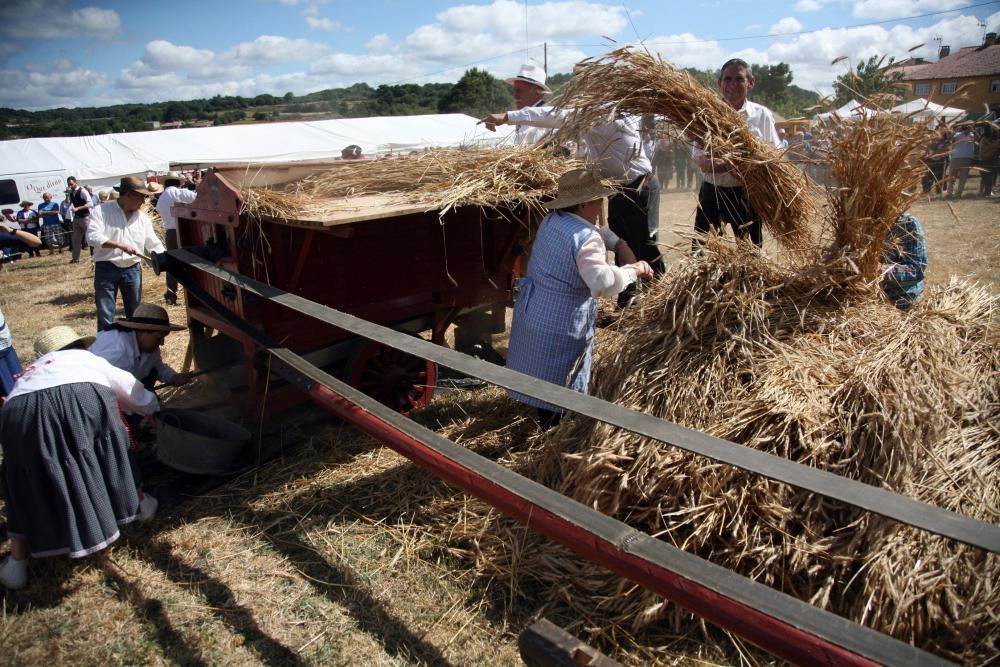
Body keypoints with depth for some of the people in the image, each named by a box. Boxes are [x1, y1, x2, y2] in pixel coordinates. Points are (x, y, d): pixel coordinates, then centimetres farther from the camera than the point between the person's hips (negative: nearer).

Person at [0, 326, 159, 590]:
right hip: (81, 399, -2)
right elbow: (143, 400, 39)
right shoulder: (91, 359, 33)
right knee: (114, 444, 26)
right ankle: (139, 504, 43)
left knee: (27, 484, 23)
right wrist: (157, 412, 61)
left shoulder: (31, 371, 40)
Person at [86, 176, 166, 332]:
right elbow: (92, 236, -16)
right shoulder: (101, 211, -5)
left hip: (132, 269, 4)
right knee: (105, 317, -1)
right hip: (106, 269, -4)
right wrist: (121, 245, -24)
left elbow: (154, 245, 8)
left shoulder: (142, 218, 8)